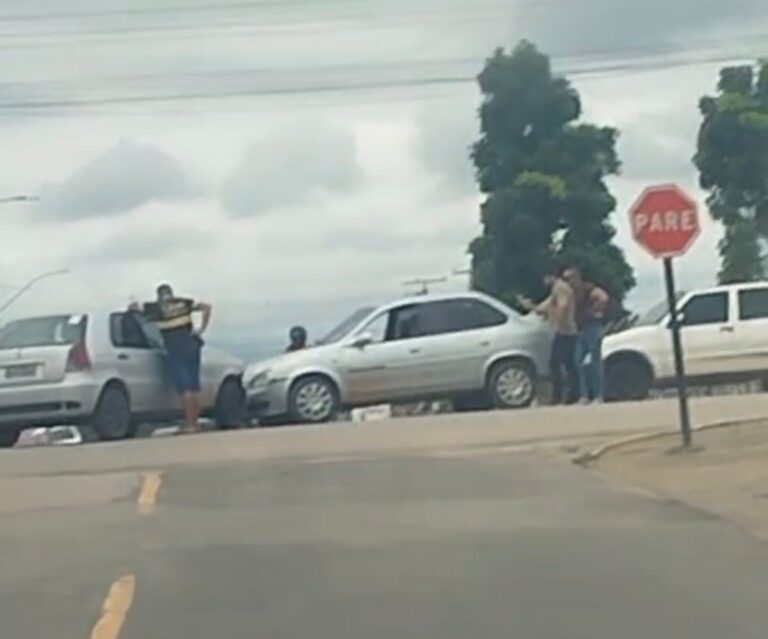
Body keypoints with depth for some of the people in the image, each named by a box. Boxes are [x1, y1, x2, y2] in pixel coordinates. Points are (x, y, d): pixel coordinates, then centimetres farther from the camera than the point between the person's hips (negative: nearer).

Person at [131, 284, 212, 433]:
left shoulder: (156, 307, 2)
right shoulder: (183, 303, 11)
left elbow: (133, 306, 6)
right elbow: (206, 307, 4)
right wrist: (202, 329, 6)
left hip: (176, 350, -4)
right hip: (192, 346, 4)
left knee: (185, 388, -4)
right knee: (194, 386, 11)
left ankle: (189, 424, -7)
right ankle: (196, 422, 15)